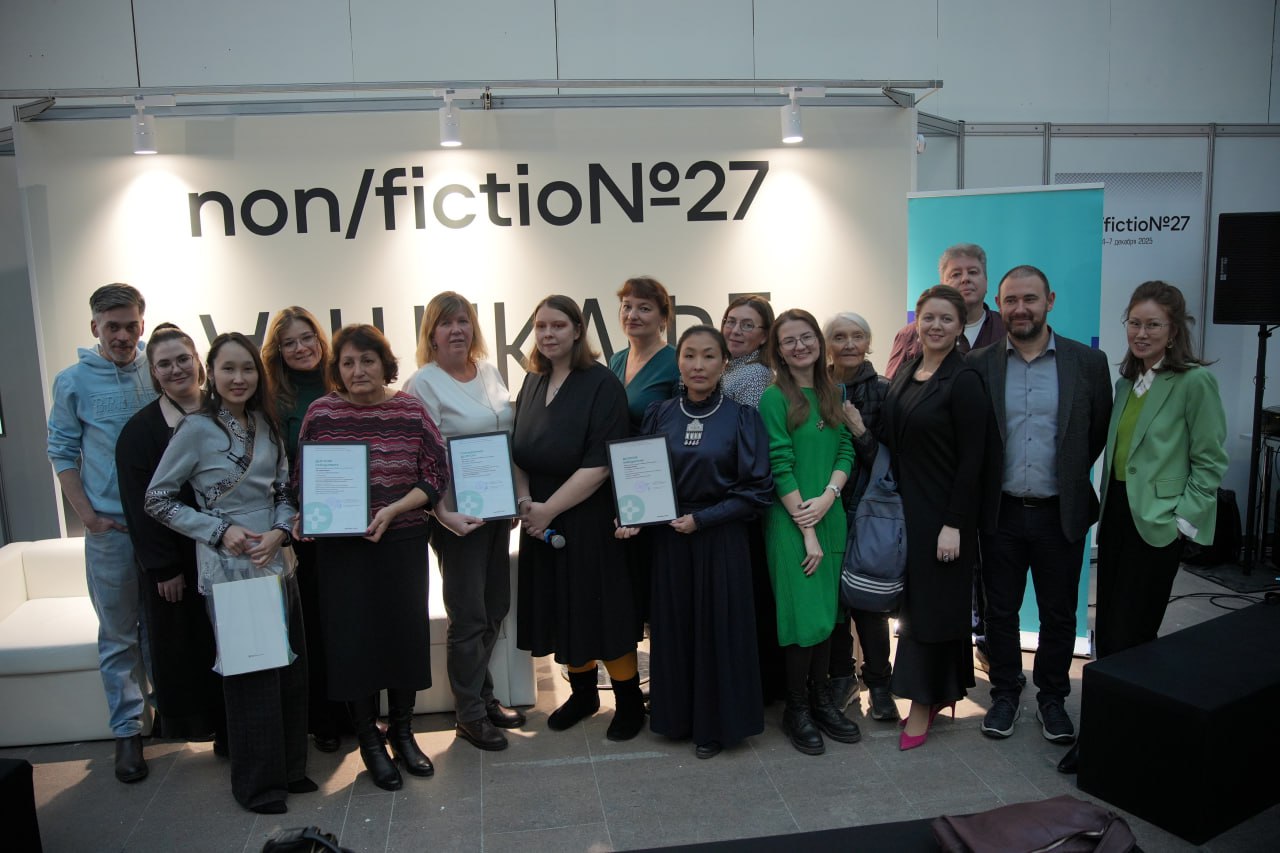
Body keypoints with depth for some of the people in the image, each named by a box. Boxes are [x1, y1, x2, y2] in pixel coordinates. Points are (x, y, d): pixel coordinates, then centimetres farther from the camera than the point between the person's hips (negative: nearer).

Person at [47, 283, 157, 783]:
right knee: (118, 637, 7)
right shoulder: (74, 381, -1)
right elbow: (62, 452, 2)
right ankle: (127, 731, 17)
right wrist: (87, 514, -7)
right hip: (110, 529, -1)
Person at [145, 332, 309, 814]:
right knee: (251, 674, 3)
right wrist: (221, 531, -14)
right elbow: (157, 501, -6)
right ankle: (257, 783, 21)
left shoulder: (266, 425, 6)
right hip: (228, 570, -5)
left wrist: (280, 532, -7)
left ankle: (290, 767, 30)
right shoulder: (197, 429, -9)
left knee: (291, 668, 12)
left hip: (276, 563, 6)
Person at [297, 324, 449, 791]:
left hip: (403, 543, 1)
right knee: (353, 640, 3)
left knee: (406, 634, 8)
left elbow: (437, 474, -3)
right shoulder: (321, 412, -1)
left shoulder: (411, 410, -2)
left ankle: (402, 732, 29)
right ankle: (369, 741, 23)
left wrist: (393, 510, -15)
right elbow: (303, 478, 8)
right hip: (341, 547, 0)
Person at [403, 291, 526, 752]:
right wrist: (443, 513, -24)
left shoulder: (490, 373, 9)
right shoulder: (423, 384, -11)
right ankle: (469, 714, 19)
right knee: (469, 615, 3)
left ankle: (482, 695, 33)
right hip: (458, 515, -7)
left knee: (495, 607, 16)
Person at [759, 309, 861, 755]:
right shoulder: (774, 398, -9)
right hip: (789, 521, -6)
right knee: (803, 616, -1)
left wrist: (828, 496, -11)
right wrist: (806, 529, -14)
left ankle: (821, 701, 25)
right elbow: (781, 467, -13)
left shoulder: (832, 394, 10)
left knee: (826, 613, 12)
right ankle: (796, 710, 14)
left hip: (830, 517, 6)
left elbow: (846, 450, 7)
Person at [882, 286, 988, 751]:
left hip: (942, 511, -7)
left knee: (932, 603, 2)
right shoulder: (905, 372, 7)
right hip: (904, 505, 7)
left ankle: (924, 703, 15)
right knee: (912, 599, 13)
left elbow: (971, 458, -15)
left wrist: (954, 524, -18)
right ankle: (937, 692, 27)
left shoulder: (964, 380, -13)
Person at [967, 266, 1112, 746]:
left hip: (1061, 513, 0)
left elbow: (1100, 432, 6)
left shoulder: (1088, 363, -3)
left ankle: (1052, 698, 31)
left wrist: (1070, 477, 7)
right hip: (1001, 512, 0)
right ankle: (1005, 693, 30)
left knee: (1059, 615, 12)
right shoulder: (979, 366, -3)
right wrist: (984, 484, 3)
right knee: (1000, 611, 12)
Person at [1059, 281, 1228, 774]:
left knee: (1129, 633, -1)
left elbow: (1210, 461, -7)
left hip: (1157, 523, -7)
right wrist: (1103, 502, 8)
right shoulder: (1127, 381, 11)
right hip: (1116, 513, 7)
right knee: (1108, 627, 11)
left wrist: (1182, 518, -12)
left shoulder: (1194, 381, -9)